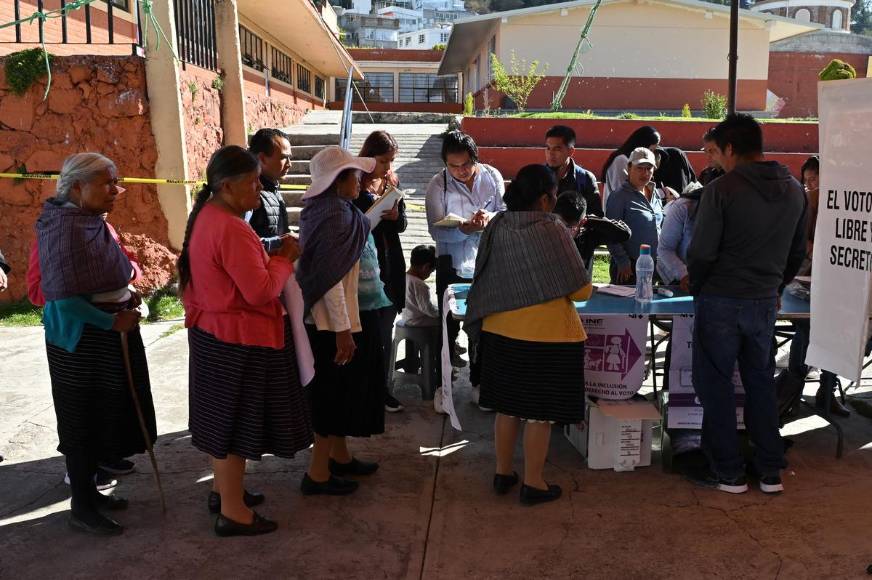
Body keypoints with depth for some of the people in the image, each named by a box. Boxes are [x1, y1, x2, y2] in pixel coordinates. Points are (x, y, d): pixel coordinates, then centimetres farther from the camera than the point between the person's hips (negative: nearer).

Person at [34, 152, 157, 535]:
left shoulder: (93, 223, 8)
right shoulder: (63, 228, -19)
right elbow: (63, 296, -24)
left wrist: (126, 297, 2)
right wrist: (113, 321, -20)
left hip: (108, 332, 9)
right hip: (82, 338, -9)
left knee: (104, 415, 17)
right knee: (83, 421, 3)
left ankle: (89, 490, 33)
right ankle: (81, 508, 17)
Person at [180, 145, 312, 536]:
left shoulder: (205, 216, 7)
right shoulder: (231, 229, -25)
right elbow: (261, 291, -26)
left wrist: (270, 257, 8)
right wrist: (284, 259, -12)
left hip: (212, 331, 10)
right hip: (239, 338, -10)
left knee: (221, 415, 20)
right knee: (236, 420, 0)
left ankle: (223, 489, 35)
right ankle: (233, 512, 11)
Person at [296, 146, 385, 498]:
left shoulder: (335, 210, 8)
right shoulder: (335, 216, -22)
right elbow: (330, 279, -25)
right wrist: (342, 331, -24)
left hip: (350, 314, 10)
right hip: (338, 321, -10)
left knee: (343, 390, 20)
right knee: (338, 392, 0)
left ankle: (339, 456, 35)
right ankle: (317, 473, 11)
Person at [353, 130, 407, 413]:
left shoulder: (392, 182, 10)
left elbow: (402, 225, 12)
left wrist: (396, 216, -10)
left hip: (390, 265, 6)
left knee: (385, 332, 11)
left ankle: (383, 388, 21)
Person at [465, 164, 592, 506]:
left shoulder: (496, 227, -1)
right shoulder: (552, 231, -16)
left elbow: (486, 280, 10)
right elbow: (581, 290, -11)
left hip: (501, 331, 6)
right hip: (547, 335, -6)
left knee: (507, 406, 17)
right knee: (540, 412, 6)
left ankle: (503, 474, 28)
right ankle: (533, 483, 15)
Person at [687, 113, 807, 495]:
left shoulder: (721, 189, -15)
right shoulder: (794, 191, 6)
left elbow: (701, 252, -15)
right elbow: (797, 252, 13)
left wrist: (696, 287, 2)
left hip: (720, 302, -5)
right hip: (765, 302, 6)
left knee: (715, 385, 6)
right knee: (761, 381, 16)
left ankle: (728, 472, 13)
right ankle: (771, 472, 21)